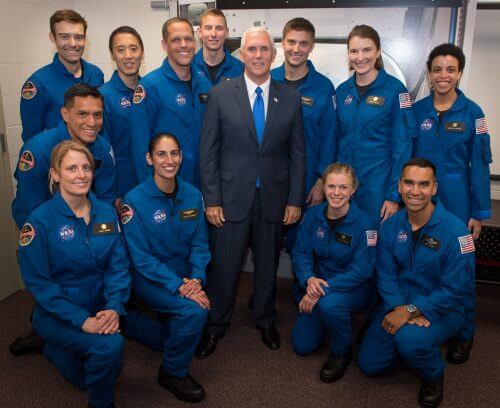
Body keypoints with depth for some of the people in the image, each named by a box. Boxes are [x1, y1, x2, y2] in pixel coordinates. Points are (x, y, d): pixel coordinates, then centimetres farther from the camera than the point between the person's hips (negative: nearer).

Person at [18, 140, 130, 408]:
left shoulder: (107, 213, -2)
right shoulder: (40, 221, -15)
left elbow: (118, 266, -3)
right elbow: (38, 283, -15)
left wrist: (114, 308, -19)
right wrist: (82, 319, -24)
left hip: (100, 309, 5)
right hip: (57, 314, -5)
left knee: (108, 370, 5)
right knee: (110, 346, -27)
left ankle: (56, 349, 33)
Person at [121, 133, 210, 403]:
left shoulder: (192, 195, -4)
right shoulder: (135, 201, -17)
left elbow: (200, 244, -1)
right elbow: (141, 257, -18)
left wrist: (196, 280, -18)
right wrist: (178, 285, -27)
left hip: (185, 276, 6)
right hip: (149, 278, -5)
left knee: (178, 336, 11)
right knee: (194, 311, -29)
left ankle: (130, 322, 37)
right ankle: (174, 372, -2)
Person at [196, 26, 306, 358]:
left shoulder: (291, 98, 2)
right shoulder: (221, 94, -3)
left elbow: (298, 153, 4)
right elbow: (208, 151, -3)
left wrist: (295, 200, 1)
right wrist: (211, 199, -6)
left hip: (274, 197, 2)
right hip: (232, 196, -1)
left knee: (268, 264, 16)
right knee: (224, 265, 8)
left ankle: (266, 320, 38)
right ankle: (216, 325, 30)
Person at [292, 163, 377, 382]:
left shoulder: (365, 223, -21)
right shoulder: (313, 215, -8)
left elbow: (360, 271, -22)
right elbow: (301, 252, -4)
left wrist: (323, 289, -30)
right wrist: (309, 279, -25)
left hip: (354, 288, -4)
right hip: (318, 284, 4)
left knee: (329, 304, -39)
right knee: (302, 345, 2)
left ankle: (341, 351, -8)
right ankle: (325, 322, 34)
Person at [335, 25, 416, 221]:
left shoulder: (395, 89, -8)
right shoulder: (342, 91, 5)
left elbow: (402, 145, -9)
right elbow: (335, 139, 10)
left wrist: (394, 195, -11)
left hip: (378, 185, -4)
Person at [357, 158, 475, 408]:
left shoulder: (455, 231, -19)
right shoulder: (390, 227, -4)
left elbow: (455, 289, -20)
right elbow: (386, 275, -5)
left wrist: (411, 311, -25)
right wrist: (399, 309, -23)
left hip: (442, 310, -4)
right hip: (399, 306, 5)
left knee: (409, 340, -35)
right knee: (370, 364, 2)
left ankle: (434, 376, 0)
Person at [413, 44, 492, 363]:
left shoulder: (472, 113, -3)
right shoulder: (417, 111, 2)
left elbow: (479, 165, -2)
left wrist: (479, 213, -4)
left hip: (457, 203, -2)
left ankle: (464, 332, 22)